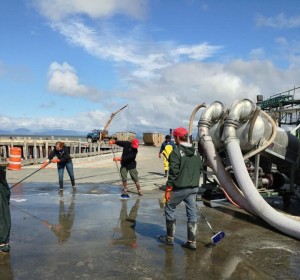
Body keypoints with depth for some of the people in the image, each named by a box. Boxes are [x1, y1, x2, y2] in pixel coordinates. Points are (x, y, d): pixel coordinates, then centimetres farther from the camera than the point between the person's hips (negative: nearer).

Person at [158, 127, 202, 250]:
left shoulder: (176, 152, -15)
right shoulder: (196, 152, 7)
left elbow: (173, 172, -18)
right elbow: (200, 168, 11)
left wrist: (168, 189, -13)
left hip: (179, 188, -6)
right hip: (193, 188, 6)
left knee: (169, 209, 12)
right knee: (192, 213, 9)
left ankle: (169, 238, 19)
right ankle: (192, 242, 13)